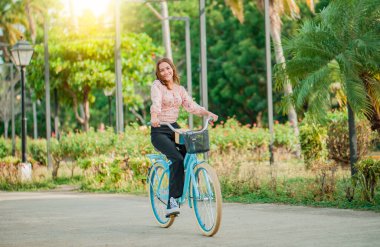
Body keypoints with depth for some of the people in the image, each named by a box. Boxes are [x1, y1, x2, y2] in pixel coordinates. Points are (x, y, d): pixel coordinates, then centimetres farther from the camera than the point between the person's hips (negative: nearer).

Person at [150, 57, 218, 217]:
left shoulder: (179, 89, 15)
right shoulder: (157, 86, -3)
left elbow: (191, 106, 4)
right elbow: (156, 103, -22)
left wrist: (207, 113, -13)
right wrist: (154, 117, -43)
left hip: (174, 128, 6)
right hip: (159, 131, -6)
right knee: (177, 159, -28)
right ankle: (172, 201, -29)